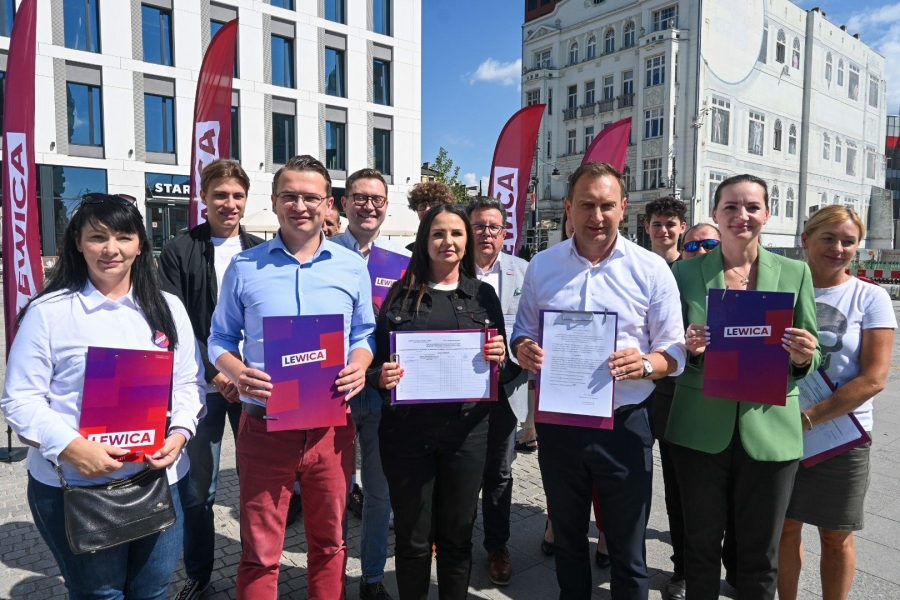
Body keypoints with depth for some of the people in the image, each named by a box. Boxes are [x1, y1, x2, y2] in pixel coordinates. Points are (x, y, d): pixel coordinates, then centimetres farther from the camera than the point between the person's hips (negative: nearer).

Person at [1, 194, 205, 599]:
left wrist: (180, 433, -11)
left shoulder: (168, 308, 6)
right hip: (73, 486, -3)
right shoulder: (49, 311, -5)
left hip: (161, 479, 3)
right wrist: (70, 446, -21)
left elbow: (189, 383, 7)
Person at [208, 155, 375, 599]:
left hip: (331, 425, 2)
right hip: (265, 425, -1)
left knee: (329, 542, 18)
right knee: (260, 551, 10)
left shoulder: (352, 267, 4)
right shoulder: (243, 267, 0)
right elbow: (220, 340, 6)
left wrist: (360, 367, -10)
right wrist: (237, 373, -15)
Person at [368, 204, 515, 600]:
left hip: (467, 429, 1)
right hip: (407, 429, -1)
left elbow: (506, 369, 9)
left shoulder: (484, 295, 6)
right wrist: (381, 377, -16)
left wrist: (501, 359, -12)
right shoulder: (400, 294, 2)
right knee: (412, 539, 11)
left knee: (457, 535, 15)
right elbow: (376, 360, 5)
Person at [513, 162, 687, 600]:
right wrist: (523, 350, -13)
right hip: (557, 422, 3)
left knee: (627, 550, 13)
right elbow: (523, 333, 10)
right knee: (567, 540, 21)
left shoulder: (651, 269, -5)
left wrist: (644, 364, -25)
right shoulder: (542, 266, 1)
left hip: (624, 424, -2)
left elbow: (674, 352, -3)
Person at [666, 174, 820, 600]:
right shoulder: (685, 272, 0)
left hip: (770, 432, 1)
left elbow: (812, 357, 5)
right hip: (700, 431, 0)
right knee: (701, 544, 14)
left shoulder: (795, 273, 2)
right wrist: (689, 349, -17)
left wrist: (804, 358, -17)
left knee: (760, 554, 14)